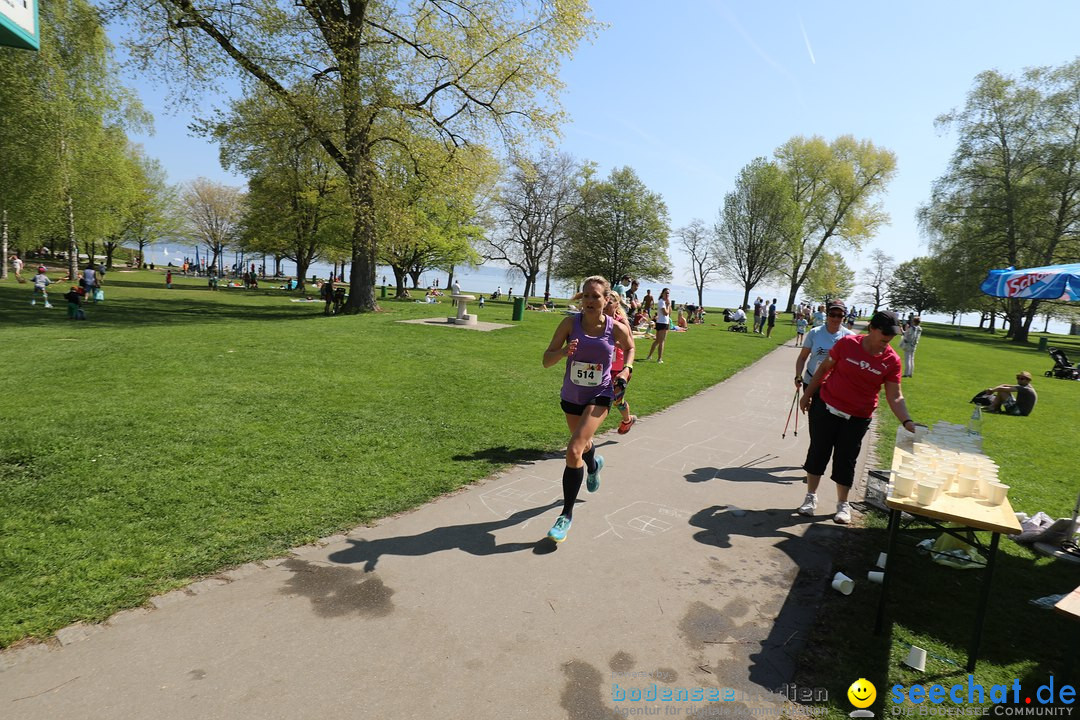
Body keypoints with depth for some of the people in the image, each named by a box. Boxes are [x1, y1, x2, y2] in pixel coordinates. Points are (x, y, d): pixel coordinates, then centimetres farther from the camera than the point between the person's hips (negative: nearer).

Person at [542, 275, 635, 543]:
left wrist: (627, 369, -4)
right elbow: (547, 360, -11)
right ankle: (594, 465, 66)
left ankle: (567, 514, -3)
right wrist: (564, 352, -31)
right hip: (571, 396, 3)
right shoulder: (570, 323, -11)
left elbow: (630, 348, 13)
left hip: (599, 396, -3)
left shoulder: (616, 328, -11)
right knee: (582, 443, 26)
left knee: (574, 451, -19)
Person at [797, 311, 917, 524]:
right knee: (818, 452, 7)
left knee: (846, 460, 7)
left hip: (857, 418, 1)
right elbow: (824, 368, -1)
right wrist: (807, 394, 2)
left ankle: (842, 504, 25)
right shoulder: (847, 343, -11)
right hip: (826, 408, -1)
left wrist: (907, 421, -21)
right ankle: (811, 497, 23)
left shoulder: (892, 360, -8)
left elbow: (895, 397, -7)